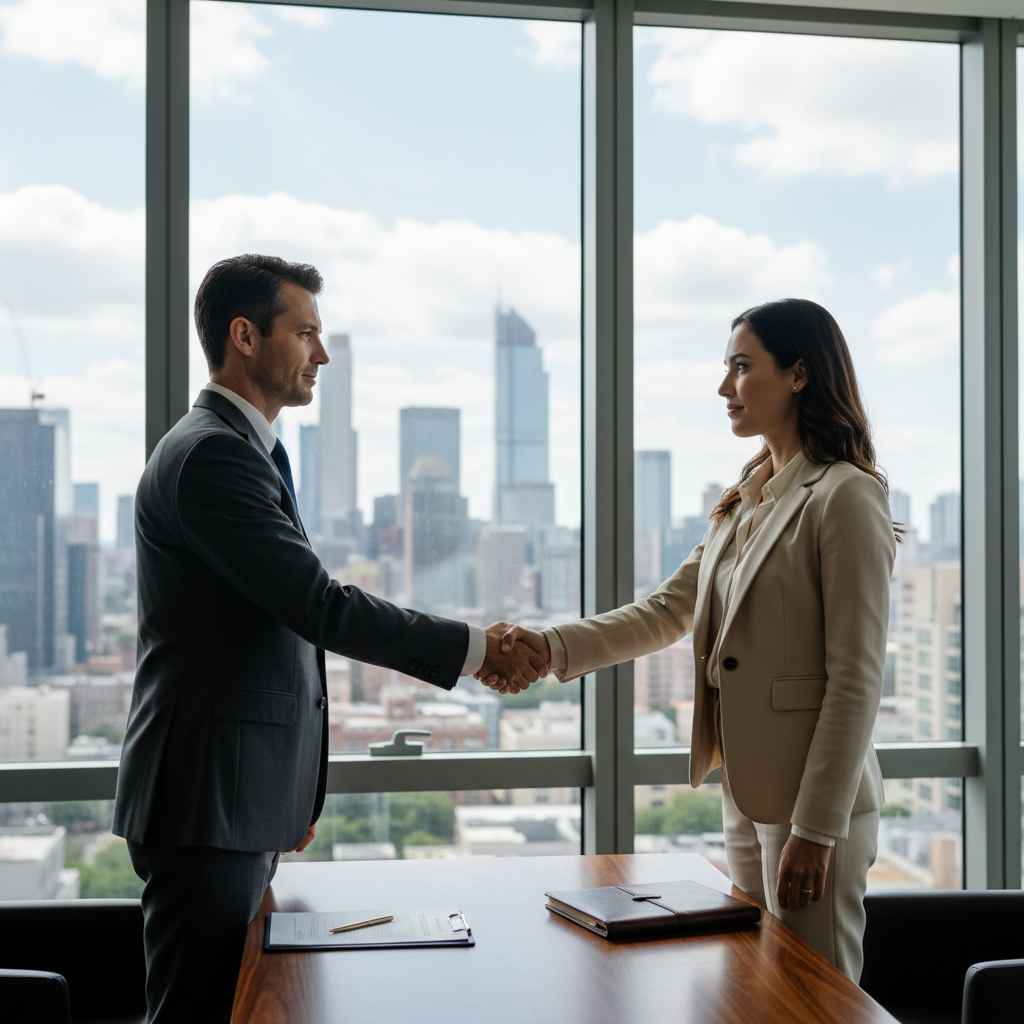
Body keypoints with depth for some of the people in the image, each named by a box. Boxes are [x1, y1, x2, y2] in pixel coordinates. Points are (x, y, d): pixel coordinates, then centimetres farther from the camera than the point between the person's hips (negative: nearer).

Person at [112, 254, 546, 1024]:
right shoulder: (210, 454, -16)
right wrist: (476, 648, -15)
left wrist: (290, 791, 22)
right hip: (207, 801, -10)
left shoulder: (242, 451, 17)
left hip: (244, 798, 10)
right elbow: (321, 607, -22)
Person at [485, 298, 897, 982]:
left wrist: (816, 827, -18)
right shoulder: (745, 503, 14)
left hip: (816, 797, -8)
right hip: (747, 795, 8)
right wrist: (552, 648, -5)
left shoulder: (846, 497, -13)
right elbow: (668, 611, 9)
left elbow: (856, 680, -17)